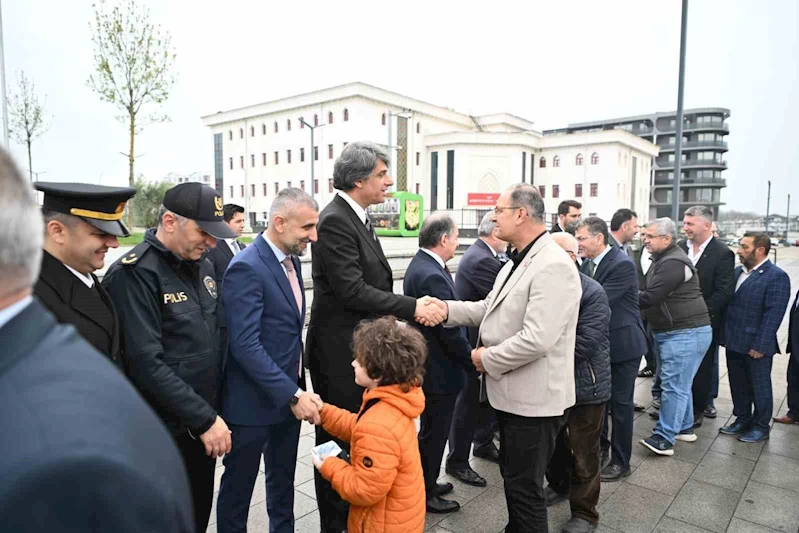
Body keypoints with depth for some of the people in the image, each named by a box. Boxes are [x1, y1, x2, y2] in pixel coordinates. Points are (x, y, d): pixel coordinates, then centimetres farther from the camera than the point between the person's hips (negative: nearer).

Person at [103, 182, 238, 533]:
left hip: (203, 424, 7)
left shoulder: (202, 266, 6)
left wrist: (213, 413, 8)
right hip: (166, 431, -7)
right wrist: (204, 419, -20)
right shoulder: (135, 273, -18)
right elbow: (146, 363, -23)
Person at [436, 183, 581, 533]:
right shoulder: (518, 262, 11)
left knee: (524, 487, 7)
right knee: (513, 477, 25)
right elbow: (491, 309, 13)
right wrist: (447, 308, -1)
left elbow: (536, 339, -30)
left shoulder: (552, 266, -23)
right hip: (513, 392, 10)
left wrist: (487, 359, -17)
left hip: (534, 399, -10)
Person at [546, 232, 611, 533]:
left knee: (583, 454, 8)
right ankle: (559, 485, 47)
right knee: (553, 442, 22)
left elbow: (585, 343, -23)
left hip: (584, 385, -5)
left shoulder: (592, 293, -17)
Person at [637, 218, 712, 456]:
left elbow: (649, 297, -25)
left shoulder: (673, 263, -19)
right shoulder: (663, 260, 16)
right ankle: (684, 427, 31)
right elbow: (649, 293, 16)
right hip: (673, 332, 11)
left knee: (673, 385, -9)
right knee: (678, 383, 18)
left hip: (685, 333, -11)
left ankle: (664, 438, -5)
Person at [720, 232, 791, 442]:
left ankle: (761, 426, 25)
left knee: (760, 387, 10)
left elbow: (773, 314, -17)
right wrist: (725, 335, 6)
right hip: (734, 343, 7)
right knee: (738, 386, 17)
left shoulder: (776, 277, -13)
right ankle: (742, 420, 33)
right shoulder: (737, 272, 9)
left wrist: (760, 345, -19)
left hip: (756, 346, -6)